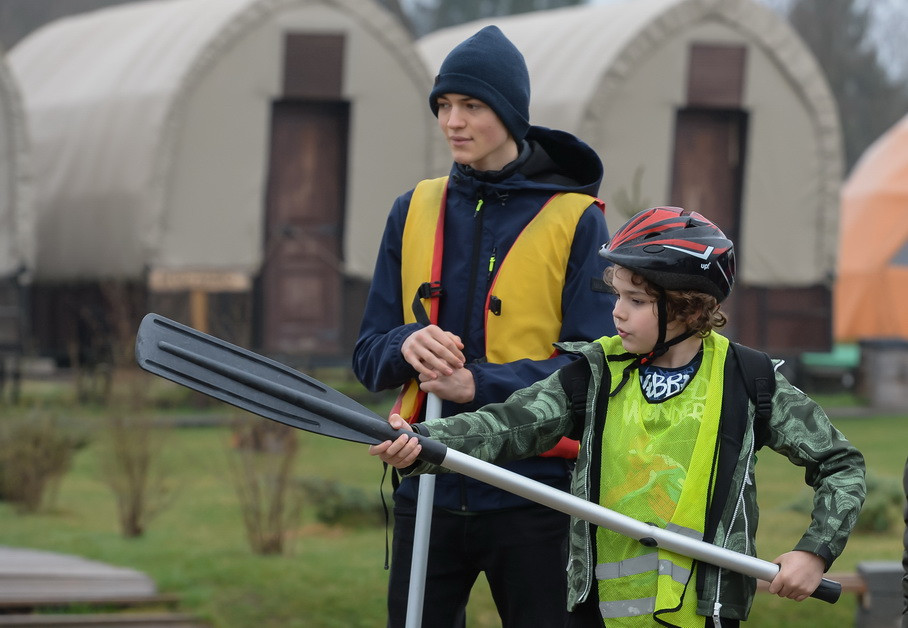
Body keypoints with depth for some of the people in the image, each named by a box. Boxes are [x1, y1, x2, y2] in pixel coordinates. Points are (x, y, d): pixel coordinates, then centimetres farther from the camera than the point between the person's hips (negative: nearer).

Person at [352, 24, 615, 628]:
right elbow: (368, 355, 10)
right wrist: (407, 346, -14)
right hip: (427, 487, 3)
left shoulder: (575, 219, -2)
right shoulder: (415, 211, 10)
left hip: (533, 494, -3)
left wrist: (480, 384, -21)